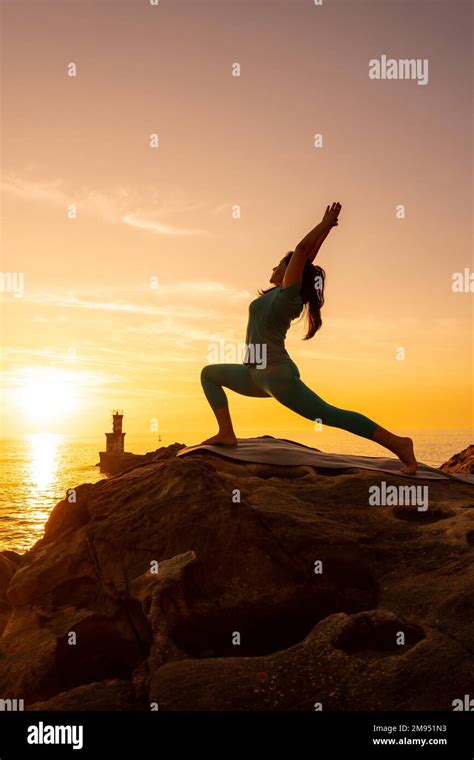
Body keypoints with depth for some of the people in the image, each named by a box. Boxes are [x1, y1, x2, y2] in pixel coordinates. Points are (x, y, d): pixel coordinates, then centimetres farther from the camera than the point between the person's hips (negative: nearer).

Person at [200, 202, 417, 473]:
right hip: (257, 374, 10)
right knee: (209, 373, 17)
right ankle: (227, 433, 9)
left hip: (277, 375, -10)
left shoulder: (287, 294, -11)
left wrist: (325, 224, -8)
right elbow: (308, 257, 16)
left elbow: (302, 250, -16)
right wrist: (327, 227, 19)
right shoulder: (281, 294, 13)